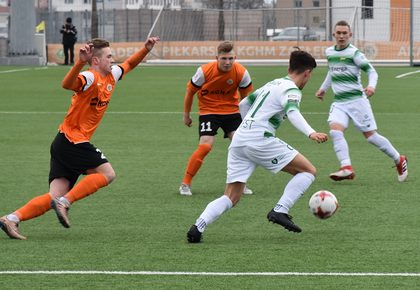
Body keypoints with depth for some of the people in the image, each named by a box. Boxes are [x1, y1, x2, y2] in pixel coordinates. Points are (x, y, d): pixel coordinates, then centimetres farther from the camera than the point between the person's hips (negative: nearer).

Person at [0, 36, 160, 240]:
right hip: (73, 140, -9)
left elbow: (129, 64, 33)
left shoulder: (111, 75, 13)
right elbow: (67, 84, -37)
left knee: (55, 197, 1)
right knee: (107, 173, -9)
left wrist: (146, 49, 19)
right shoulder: (90, 78, -15)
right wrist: (81, 62, -50)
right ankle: (64, 202, -14)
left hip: (65, 144, 9)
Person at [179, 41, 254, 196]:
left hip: (232, 110, 3)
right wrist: (186, 115, 5)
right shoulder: (205, 71, -20)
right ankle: (185, 184, -6)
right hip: (208, 111, -3)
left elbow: (246, 96, 4)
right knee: (205, 146, -19)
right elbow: (190, 91, -4)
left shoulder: (241, 73, -14)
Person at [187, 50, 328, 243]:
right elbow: (292, 112, -22)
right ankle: (280, 211, -10)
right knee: (308, 171, 1)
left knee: (231, 198, 6)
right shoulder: (292, 89, 0)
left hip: (238, 140, 8)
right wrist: (311, 133, -36)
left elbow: (243, 104, 36)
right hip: (260, 140, -8)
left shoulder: (273, 84, 26)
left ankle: (198, 227, -13)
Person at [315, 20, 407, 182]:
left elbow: (371, 71, -9)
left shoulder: (354, 53, -8)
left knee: (370, 135, -1)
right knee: (335, 130, -21)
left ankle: (399, 160, 20)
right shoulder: (329, 52, 10)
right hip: (339, 102, 5)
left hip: (357, 100, -5)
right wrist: (323, 88, 31)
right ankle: (346, 168, -29)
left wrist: (371, 86, -27)